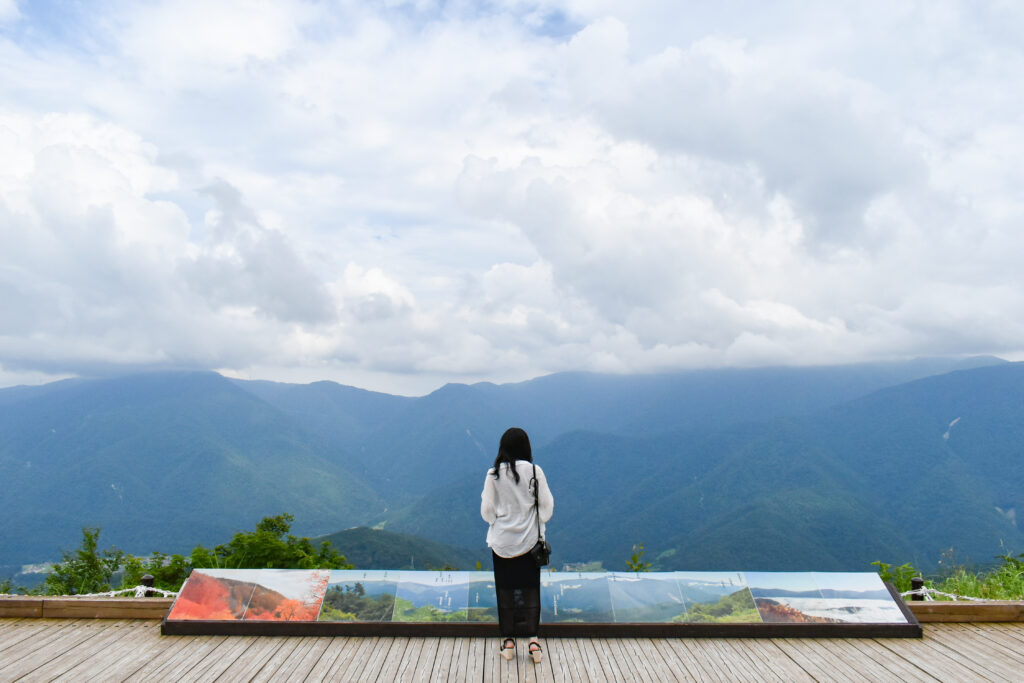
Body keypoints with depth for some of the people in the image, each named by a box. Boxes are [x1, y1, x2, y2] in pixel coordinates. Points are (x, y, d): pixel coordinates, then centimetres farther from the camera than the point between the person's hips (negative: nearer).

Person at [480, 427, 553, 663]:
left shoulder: (494, 474, -9)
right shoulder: (534, 471, -10)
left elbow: (487, 510, -4)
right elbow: (547, 505, -3)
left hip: (502, 540, 0)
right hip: (530, 539, 0)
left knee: (505, 590, 11)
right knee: (530, 588, 10)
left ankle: (508, 641, 18)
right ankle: (532, 638, 4)